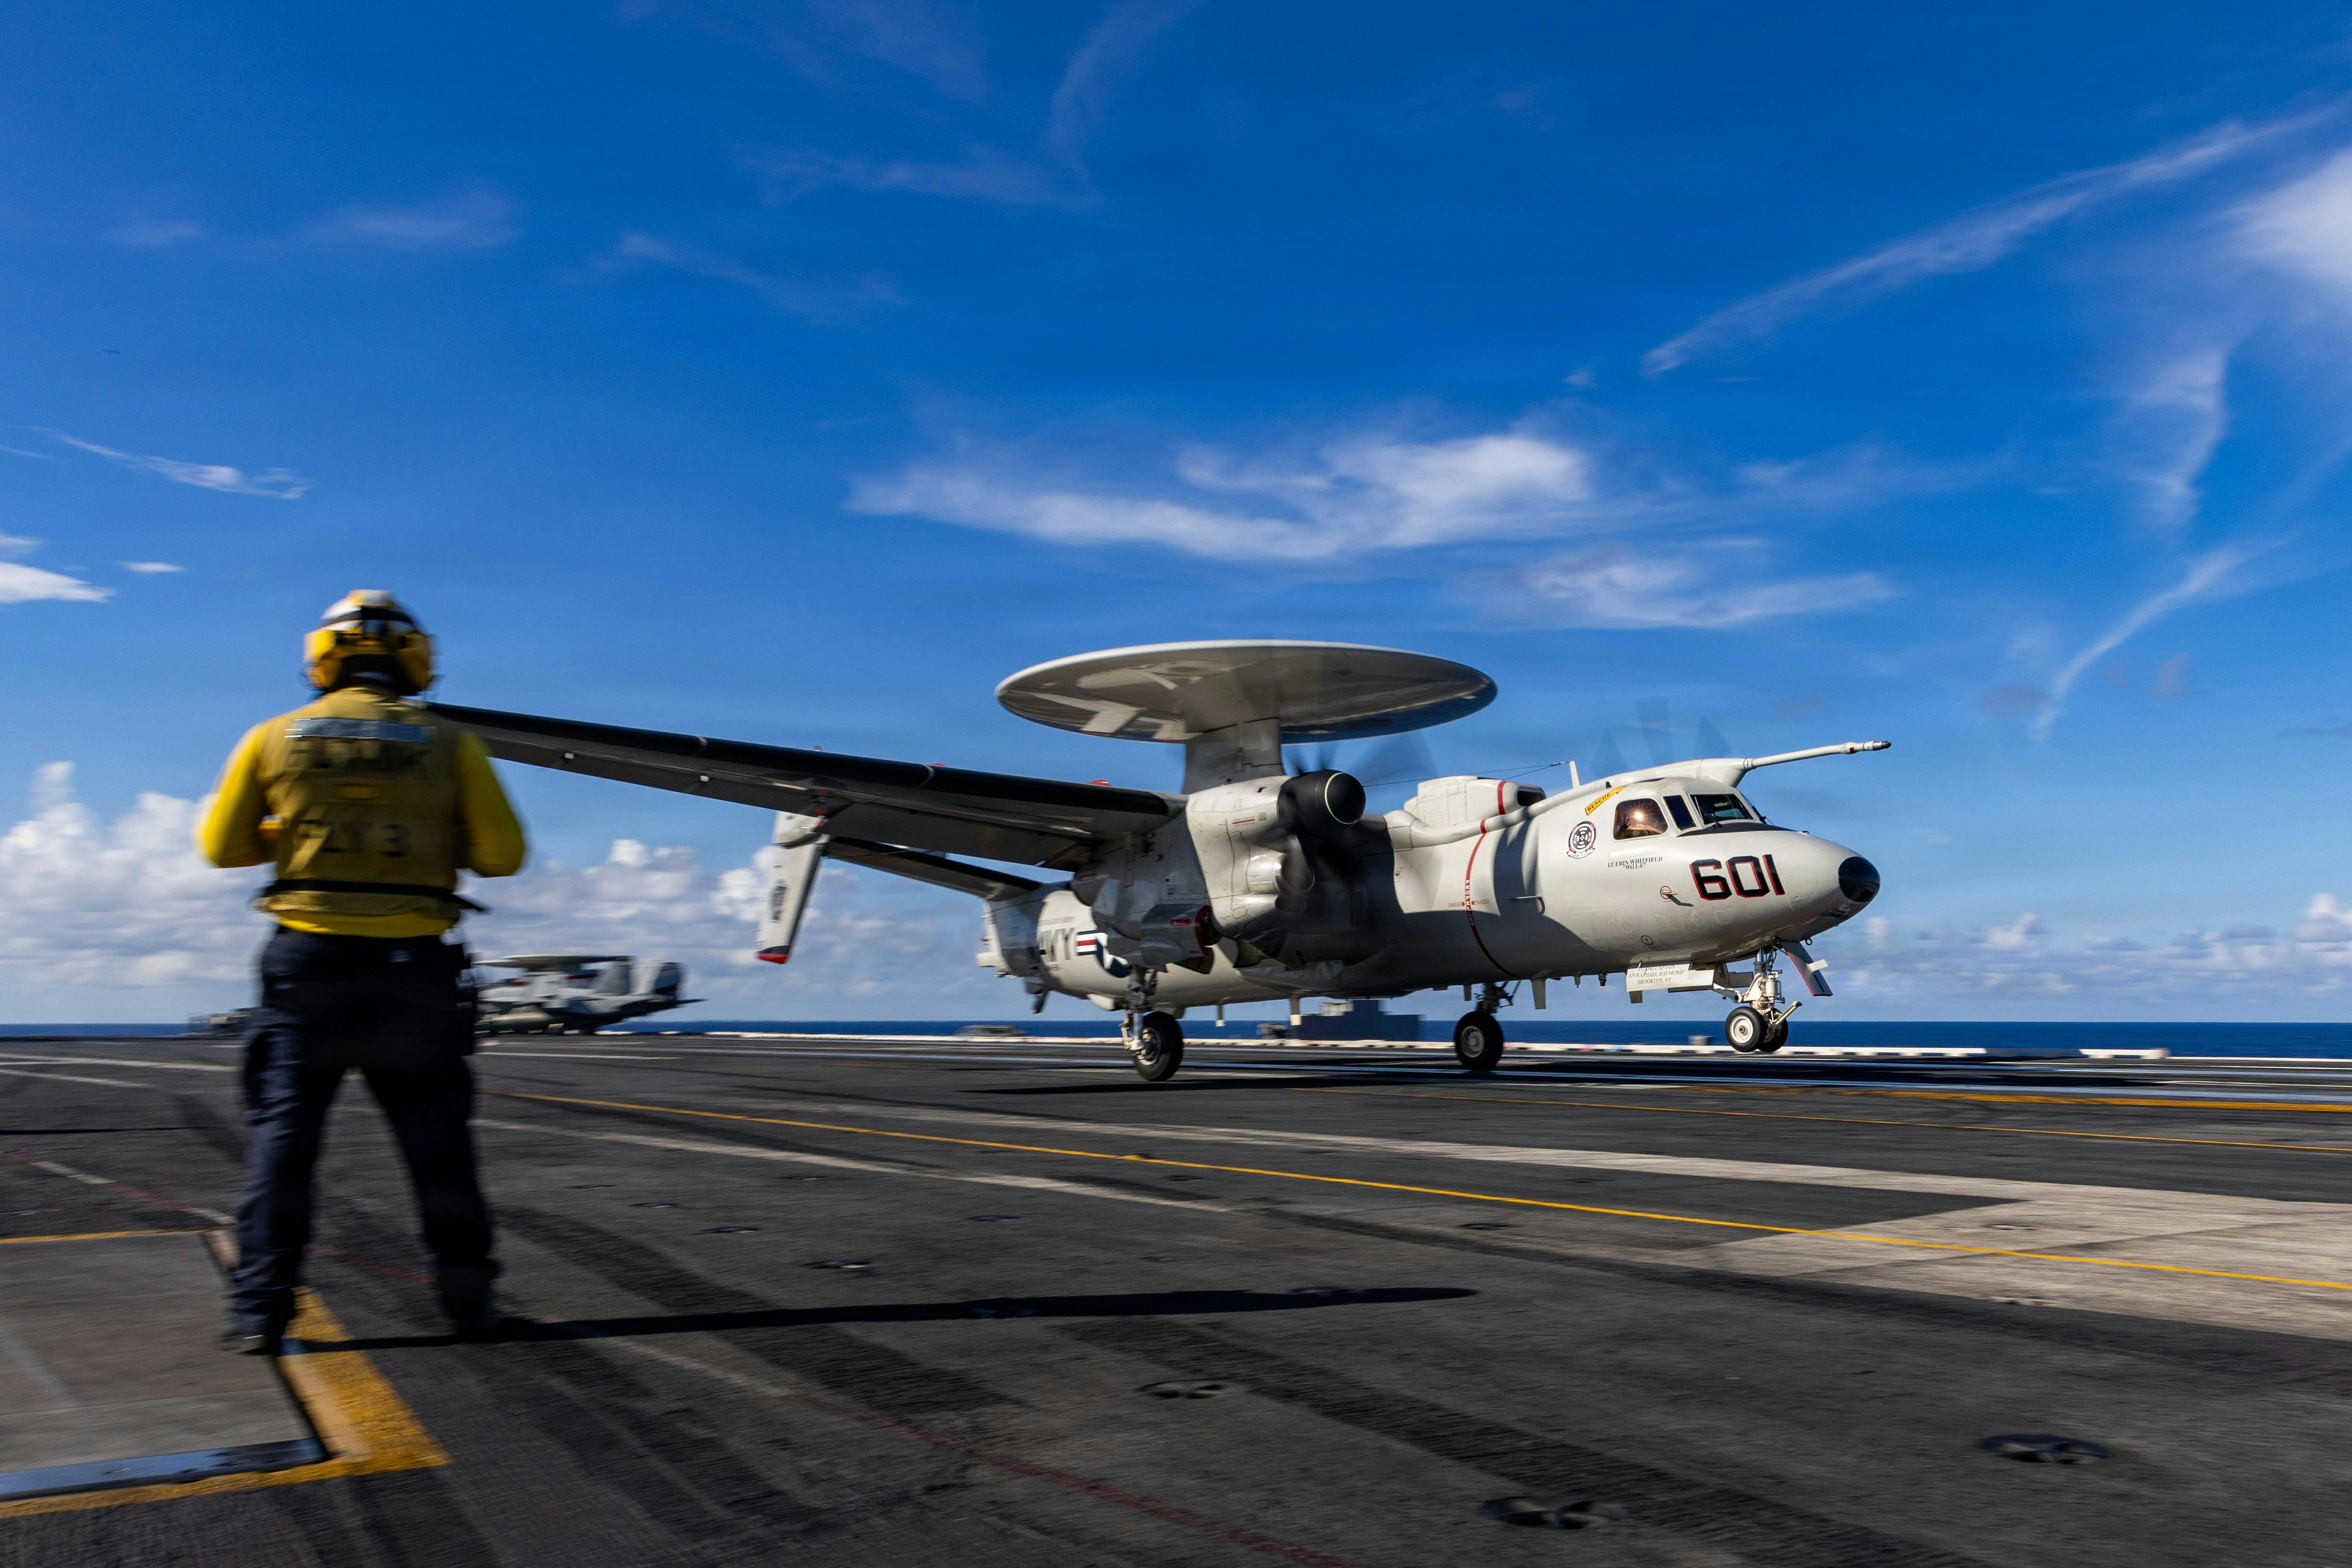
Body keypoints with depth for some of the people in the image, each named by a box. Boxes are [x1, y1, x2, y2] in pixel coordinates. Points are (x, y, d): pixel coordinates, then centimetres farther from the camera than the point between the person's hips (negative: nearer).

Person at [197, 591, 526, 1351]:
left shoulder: (274, 737, 4)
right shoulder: (450, 744, 0)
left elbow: (221, 845, 9)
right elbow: (503, 854, -2)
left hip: (308, 958, 0)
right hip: (414, 966, 0)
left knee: (281, 1132, 8)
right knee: (437, 1139, 11)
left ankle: (259, 1308, 5)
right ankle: (466, 1295, 18)